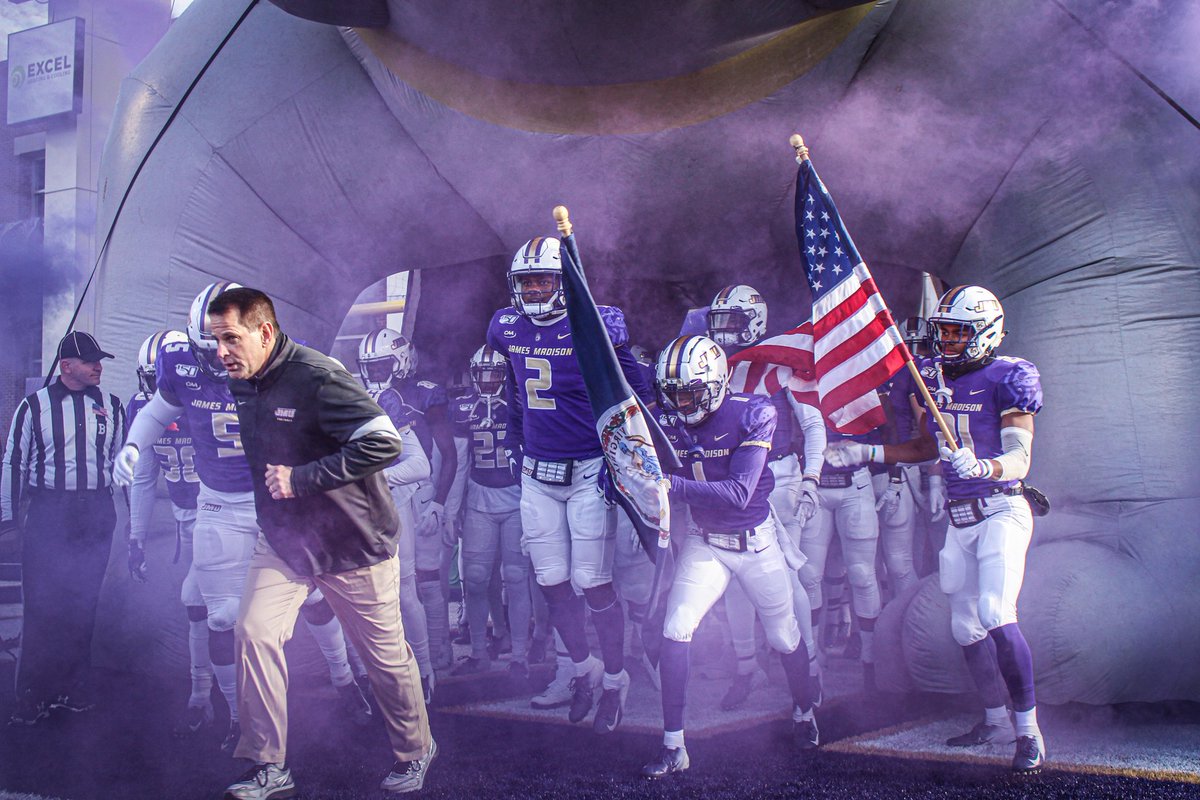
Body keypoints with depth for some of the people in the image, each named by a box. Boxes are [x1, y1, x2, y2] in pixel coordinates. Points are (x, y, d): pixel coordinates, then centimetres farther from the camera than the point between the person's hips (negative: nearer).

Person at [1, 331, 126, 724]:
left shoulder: (111, 407, 8)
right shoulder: (35, 406, 0)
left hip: (96, 515, 3)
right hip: (48, 514, -2)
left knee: (83, 604, 8)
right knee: (42, 605, -3)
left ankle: (72, 687, 19)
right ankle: (32, 694, 8)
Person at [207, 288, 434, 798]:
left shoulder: (317, 378, -24)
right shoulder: (242, 386, 1)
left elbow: (384, 443, -32)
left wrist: (301, 478, -30)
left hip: (353, 543, -6)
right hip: (283, 541, 6)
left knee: (385, 653, 8)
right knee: (254, 633, -9)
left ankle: (415, 752, 32)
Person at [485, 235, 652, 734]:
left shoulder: (595, 327, -12)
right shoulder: (507, 329, 4)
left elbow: (634, 391, -4)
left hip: (589, 472, -5)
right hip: (537, 475, 5)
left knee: (592, 583, -2)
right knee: (552, 582, 9)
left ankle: (615, 679, 18)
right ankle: (584, 669, 30)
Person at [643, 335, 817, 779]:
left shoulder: (752, 414, -21)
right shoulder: (669, 422, -9)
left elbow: (739, 493, -29)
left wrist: (673, 485, -38)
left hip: (756, 541, -2)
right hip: (705, 542, 3)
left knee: (784, 637, 12)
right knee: (675, 632, -12)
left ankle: (804, 711, 42)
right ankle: (673, 746, -1)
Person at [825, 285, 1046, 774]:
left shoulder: (1006, 378, -11)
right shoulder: (935, 378, 9)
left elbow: (1019, 460, -19)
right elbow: (926, 448, 21)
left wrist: (981, 467, -39)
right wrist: (864, 453, 15)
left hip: (1001, 510, -7)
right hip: (959, 518, 7)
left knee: (996, 614, -20)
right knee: (966, 626, 12)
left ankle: (1029, 730, -6)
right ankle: (995, 720, 29)